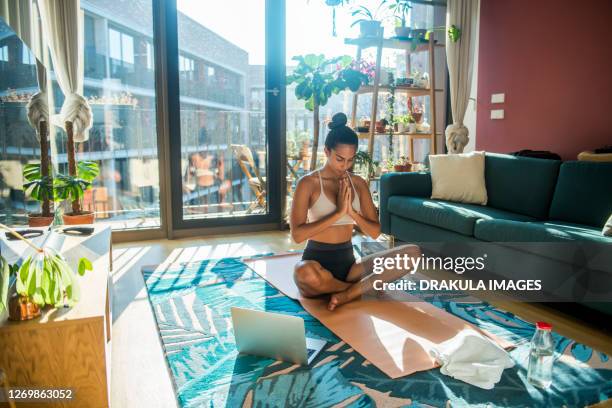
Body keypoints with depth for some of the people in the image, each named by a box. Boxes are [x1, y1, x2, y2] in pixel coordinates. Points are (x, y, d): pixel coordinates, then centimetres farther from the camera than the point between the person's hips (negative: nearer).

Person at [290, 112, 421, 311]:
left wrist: (351, 211, -13)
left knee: (413, 252, -14)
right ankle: (364, 287, -13)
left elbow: (375, 232, 5)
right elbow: (297, 234, -17)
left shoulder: (358, 183, 7)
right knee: (305, 273, -42)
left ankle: (348, 294, -23)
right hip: (317, 262, -4)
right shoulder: (308, 183, -8)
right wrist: (338, 212, -21)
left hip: (348, 262, 4)